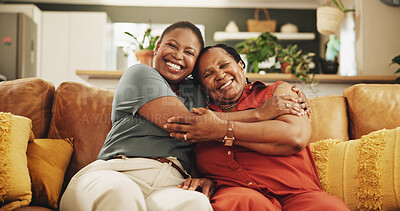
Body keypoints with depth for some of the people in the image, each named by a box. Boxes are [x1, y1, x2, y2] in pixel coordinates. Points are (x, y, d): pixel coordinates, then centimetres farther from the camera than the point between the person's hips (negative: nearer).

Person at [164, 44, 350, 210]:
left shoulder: (277, 92, 17)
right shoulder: (200, 119, 23)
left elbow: (296, 137, -4)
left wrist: (223, 131, -4)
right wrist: (205, 181, -2)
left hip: (296, 194, 0)